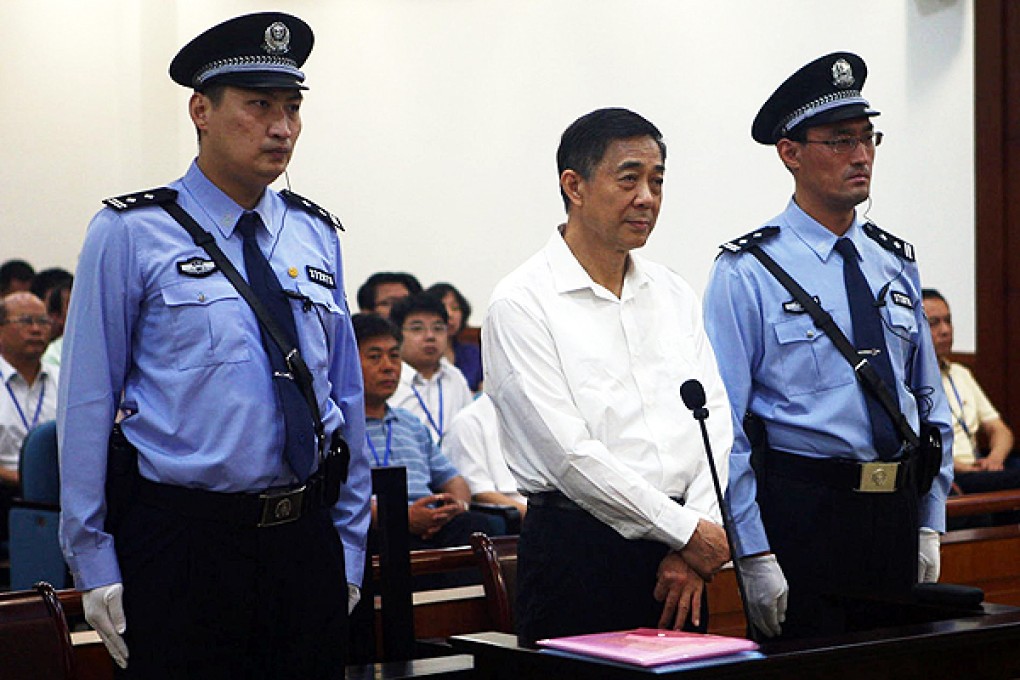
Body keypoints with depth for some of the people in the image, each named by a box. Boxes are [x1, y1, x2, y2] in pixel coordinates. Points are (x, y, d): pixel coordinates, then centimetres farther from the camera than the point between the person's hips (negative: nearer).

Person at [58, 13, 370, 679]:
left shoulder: (316, 235, 11)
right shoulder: (131, 235, -3)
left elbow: (347, 394, 14)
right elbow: (87, 403, -4)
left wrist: (351, 543, 11)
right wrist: (94, 562, -7)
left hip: (306, 546, 4)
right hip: (182, 543, -4)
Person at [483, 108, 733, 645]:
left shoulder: (675, 296, 13)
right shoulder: (521, 304, -6)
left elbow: (715, 419, 6)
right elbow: (569, 453, -13)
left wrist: (690, 550, -8)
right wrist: (687, 533, -12)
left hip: (680, 553, 5)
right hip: (576, 554, -5)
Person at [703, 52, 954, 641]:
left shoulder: (897, 265, 11)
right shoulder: (747, 274, -6)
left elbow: (930, 402, 16)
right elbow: (725, 428, -9)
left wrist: (930, 527, 9)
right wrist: (755, 558, -15)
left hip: (896, 516, 5)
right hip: (802, 512, -5)